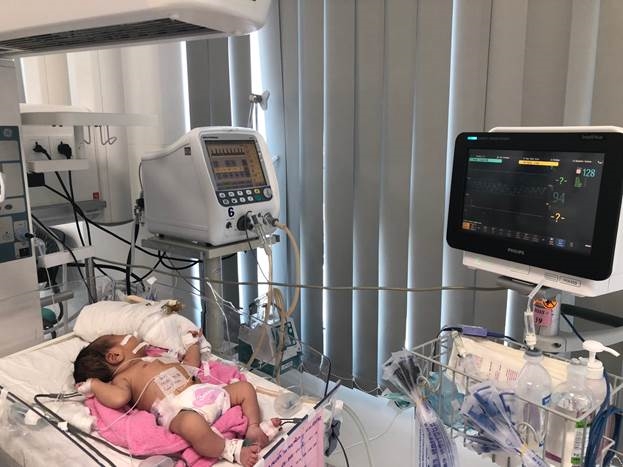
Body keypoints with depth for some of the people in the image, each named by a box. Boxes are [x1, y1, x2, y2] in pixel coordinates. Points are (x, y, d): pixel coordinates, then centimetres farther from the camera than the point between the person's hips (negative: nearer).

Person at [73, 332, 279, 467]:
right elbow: (118, 398, -13)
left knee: (245, 387, 8)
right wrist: (93, 384, 0)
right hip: (179, 410, -9)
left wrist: (192, 342, 49)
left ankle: (254, 428, 3)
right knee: (193, 425, -42)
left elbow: (192, 364, 41)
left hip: (206, 392, 9)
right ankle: (231, 449, -24)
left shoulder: (156, 359, 35)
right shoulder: (123, 377, 11)